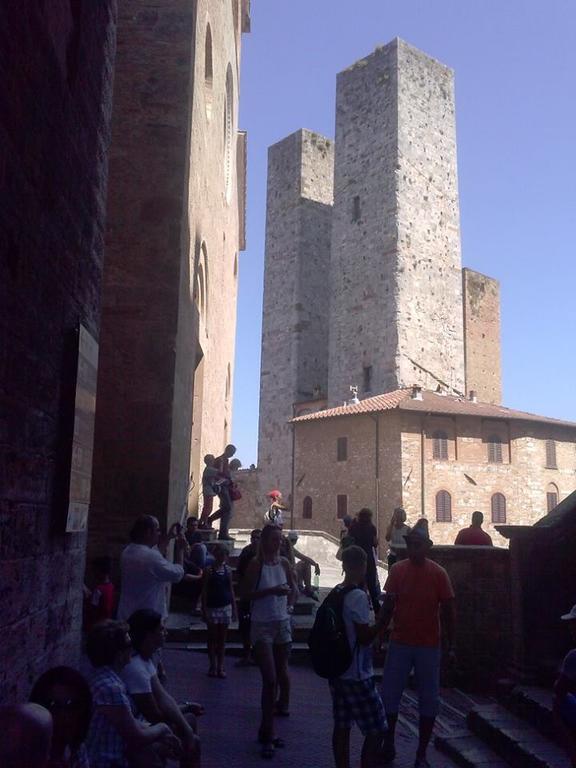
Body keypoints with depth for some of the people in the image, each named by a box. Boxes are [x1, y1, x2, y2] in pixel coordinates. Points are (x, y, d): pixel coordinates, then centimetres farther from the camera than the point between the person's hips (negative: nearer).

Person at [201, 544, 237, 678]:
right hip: (212, 608, -3)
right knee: (212, 638, 6)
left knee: (222, 639, 8)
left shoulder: (228, 570, 4)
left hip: (226, 607, 3)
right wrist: (204, 610, -9)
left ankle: (220, 667, 14)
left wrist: (234, 608, 6)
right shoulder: (209, 570, -6)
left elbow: (231, 590, 8)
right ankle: (212, 666, 14)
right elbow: (204, 591, -5)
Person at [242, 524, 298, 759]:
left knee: (280, 672, 14)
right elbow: (246, 594, -13)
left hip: (282, 623, 6)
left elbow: (294, 589, 17)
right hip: (262, 625, -6)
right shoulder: (256, 564, -9)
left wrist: (289, 606, 3)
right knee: (270, 679, -10)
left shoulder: (284, 563, 4)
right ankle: (267, 735, -1)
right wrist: (271, 591, -21)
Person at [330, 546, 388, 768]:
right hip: (358, 675, -8)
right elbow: (365, 637, -20)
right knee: (376, 730, 3)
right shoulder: (359, 596, -19)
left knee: (342, 727, 13)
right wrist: (385, 614, -14)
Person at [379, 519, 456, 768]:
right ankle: (388, 747, 25)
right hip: (399, 642, 2)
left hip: (428, 645, -2)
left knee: (428, 700, 6)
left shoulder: (438, 574, -8)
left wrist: (451, 646, -5)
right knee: (388, 696, 7)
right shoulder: (397, 570, -2)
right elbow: (388, 606, 6)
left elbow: (448, 612, -3)